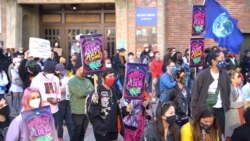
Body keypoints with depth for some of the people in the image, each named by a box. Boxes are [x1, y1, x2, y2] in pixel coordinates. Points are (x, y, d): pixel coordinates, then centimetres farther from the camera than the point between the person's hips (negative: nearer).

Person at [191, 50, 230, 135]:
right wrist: (195, 112, -8)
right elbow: (195, 93, -7)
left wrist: (227, 107, 6)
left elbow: (227, 92, 12)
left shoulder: (224, 75, 4)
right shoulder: (203, 75, -9)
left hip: (220, 110, 4)